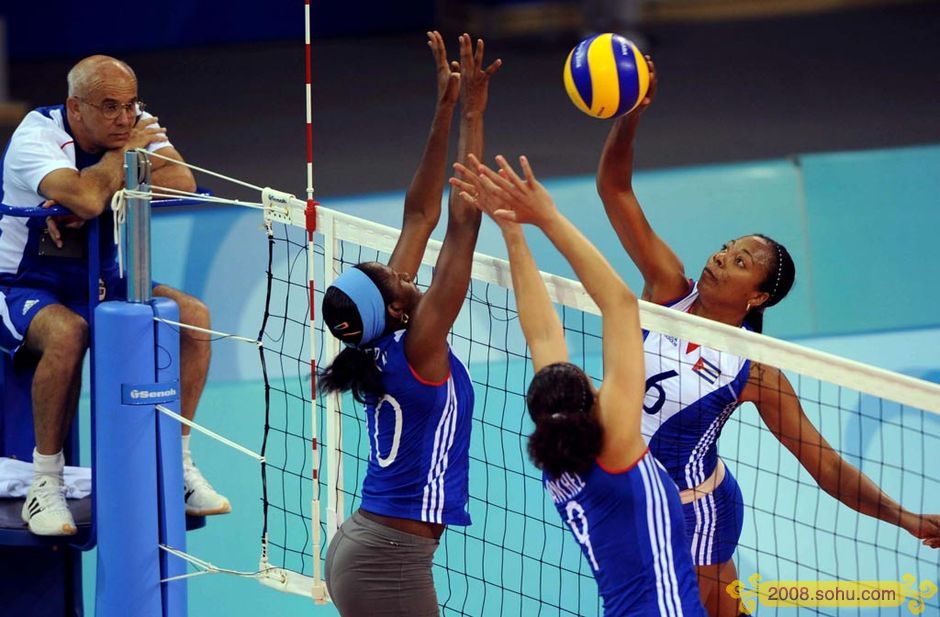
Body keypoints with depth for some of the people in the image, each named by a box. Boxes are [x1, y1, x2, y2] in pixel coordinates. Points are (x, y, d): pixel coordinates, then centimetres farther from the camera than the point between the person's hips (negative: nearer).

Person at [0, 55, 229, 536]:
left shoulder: (136, 126, -4)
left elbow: (182, 183, -21)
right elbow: (87, 198, -40)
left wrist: (99, 190, -29)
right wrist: (125, 152, -21)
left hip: (101, 286, 6)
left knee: (192, 315, -15)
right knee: (68, 333, -39)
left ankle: (176, 465, -2)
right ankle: (44, 488, -26)